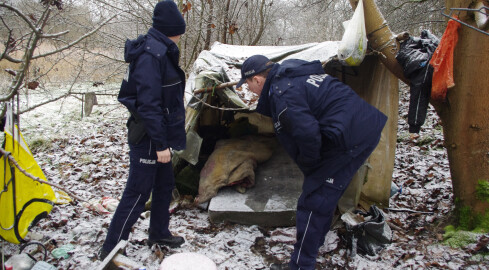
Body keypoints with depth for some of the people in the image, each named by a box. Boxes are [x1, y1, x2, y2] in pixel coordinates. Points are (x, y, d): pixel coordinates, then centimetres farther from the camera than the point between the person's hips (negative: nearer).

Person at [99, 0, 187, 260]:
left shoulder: (159, 51, 11)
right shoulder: (151, 55, -21)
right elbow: (148, 104, -25)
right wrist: (161, 145, -23)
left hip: (158, 135, 10)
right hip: (148, 139, -10)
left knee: (164, 185, 21)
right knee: (137, 194, -1)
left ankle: (159, 233, 38)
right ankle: (110, 250, 12)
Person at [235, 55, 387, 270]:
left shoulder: (281, 92, -16)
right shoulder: (293, 73, 15)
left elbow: (307, 133, -24)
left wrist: (307, 163, -6)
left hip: (351, 138, -10)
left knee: (313, 202, -3)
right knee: (324, 194, 25)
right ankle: (314, 242, 43)